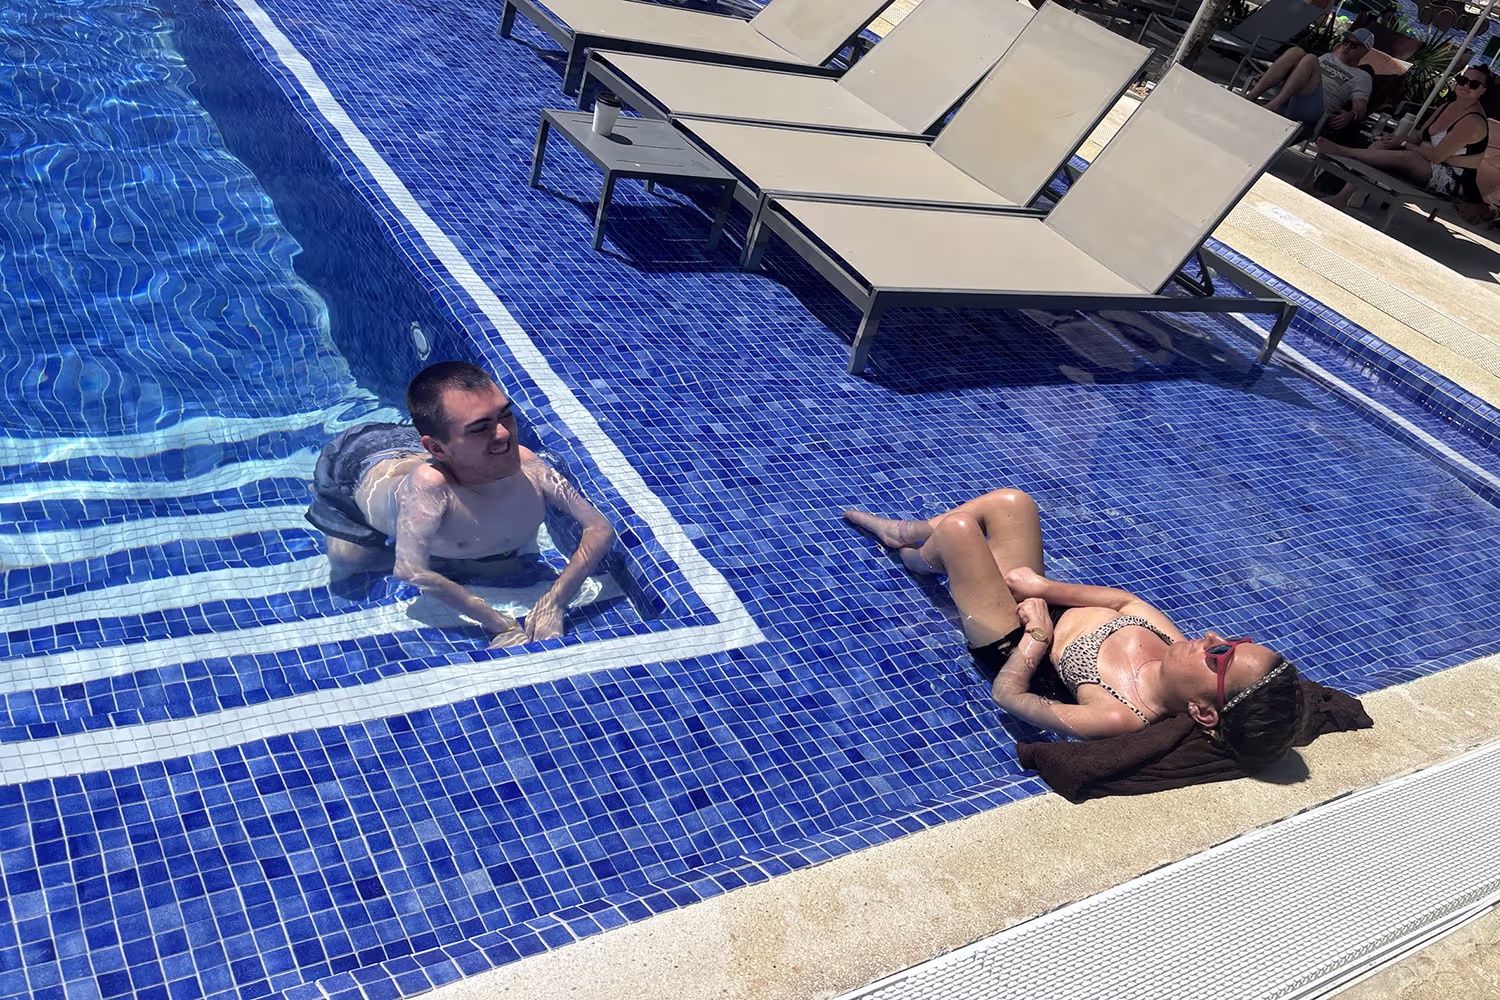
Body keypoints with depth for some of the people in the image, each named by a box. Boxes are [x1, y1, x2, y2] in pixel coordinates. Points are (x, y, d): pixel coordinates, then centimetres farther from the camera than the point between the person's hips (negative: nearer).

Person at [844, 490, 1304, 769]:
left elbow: (1007, 694, -30)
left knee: (958, 529, -14)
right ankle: (905, 531, 34)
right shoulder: (1178, 648, -21)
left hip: (1008, 643, -6)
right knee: (1011, 502, 6)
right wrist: (1041, 587, -12)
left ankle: (915, 557, 28)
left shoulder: (1118, 717, -39)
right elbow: (1126, 600, -5)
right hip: (1042, 604, 6)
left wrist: (1038, 635, -22)